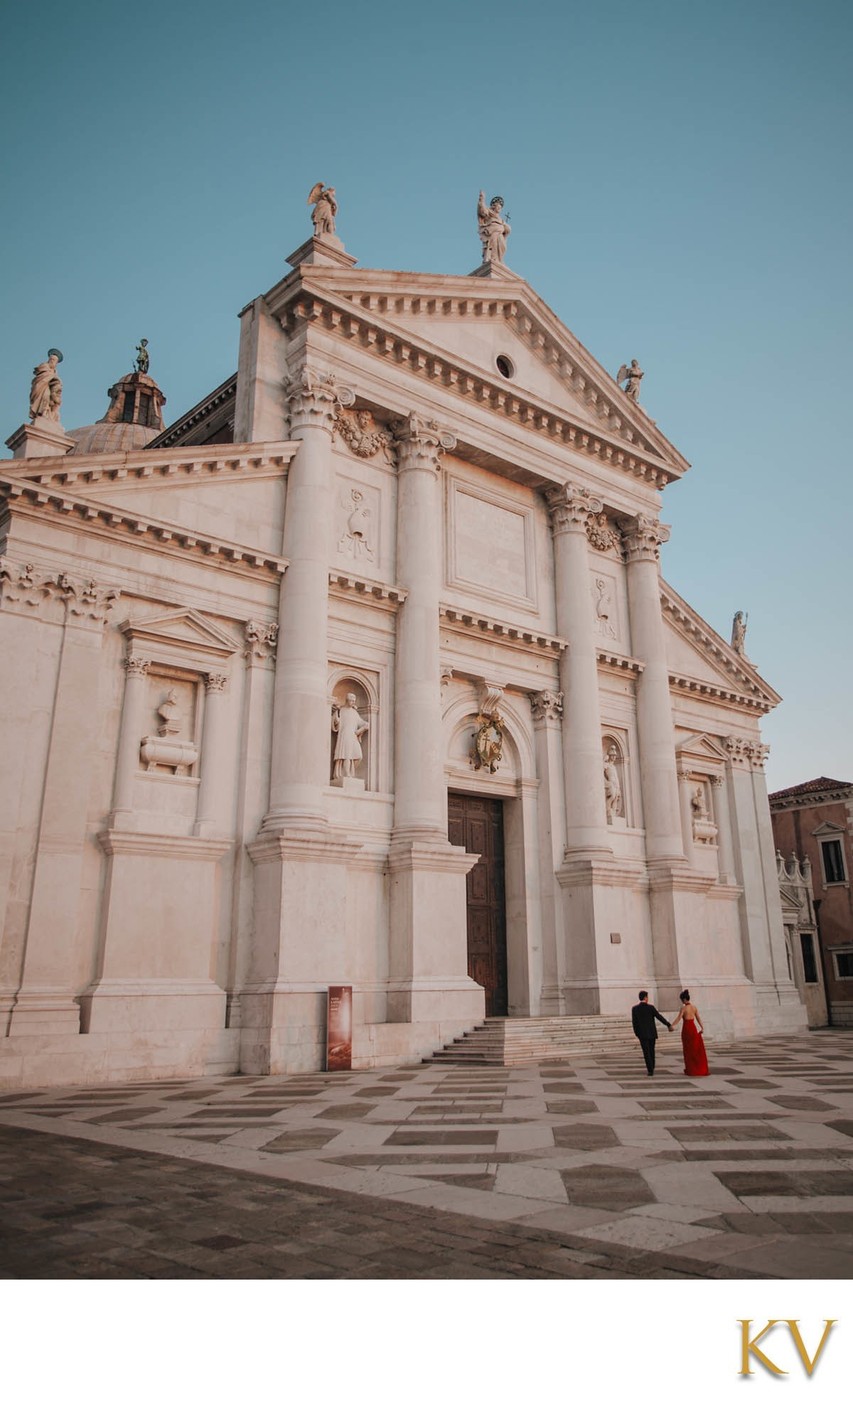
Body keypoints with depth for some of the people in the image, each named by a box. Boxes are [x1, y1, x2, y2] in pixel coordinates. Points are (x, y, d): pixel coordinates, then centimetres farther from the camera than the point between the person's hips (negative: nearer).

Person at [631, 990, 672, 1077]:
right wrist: (668, 1025, 3)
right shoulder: (651, 1007, -10)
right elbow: (659, 1017, -8)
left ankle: (650, 1070, -5)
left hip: (642, 1034, -1)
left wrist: (636, 1033, 8)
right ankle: (651, 1068, 28)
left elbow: (634, 1022, -3)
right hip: (652, 1033, 1)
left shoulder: (635, 1009, -7)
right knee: (651, 1051, 18)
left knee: (646, 1052, 3)